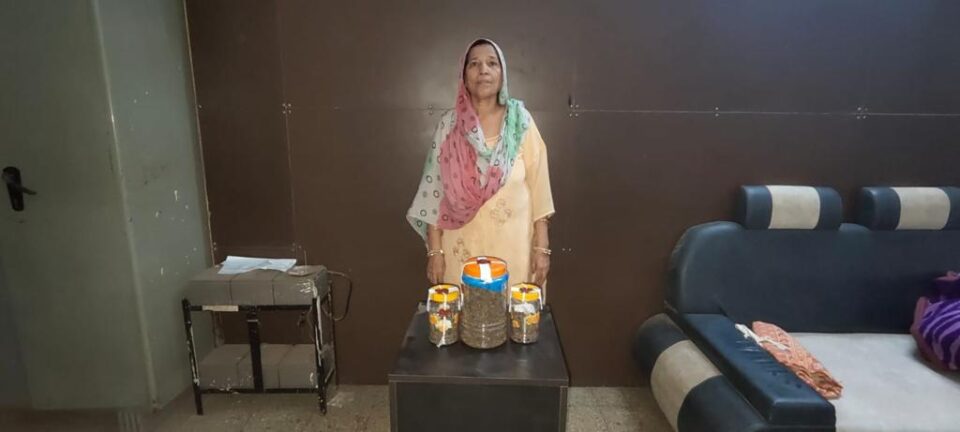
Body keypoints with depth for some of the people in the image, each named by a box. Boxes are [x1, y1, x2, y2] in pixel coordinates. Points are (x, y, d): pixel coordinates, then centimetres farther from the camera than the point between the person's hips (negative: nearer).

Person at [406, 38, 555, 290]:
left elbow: (538, 188, -2)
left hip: (513, 248, 0)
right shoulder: (449, 125, -2)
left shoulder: (520, 122, -3)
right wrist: (435, 251, -3)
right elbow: (435, 192, -1)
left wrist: (542, 247, -5)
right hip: (462, 249, 1)